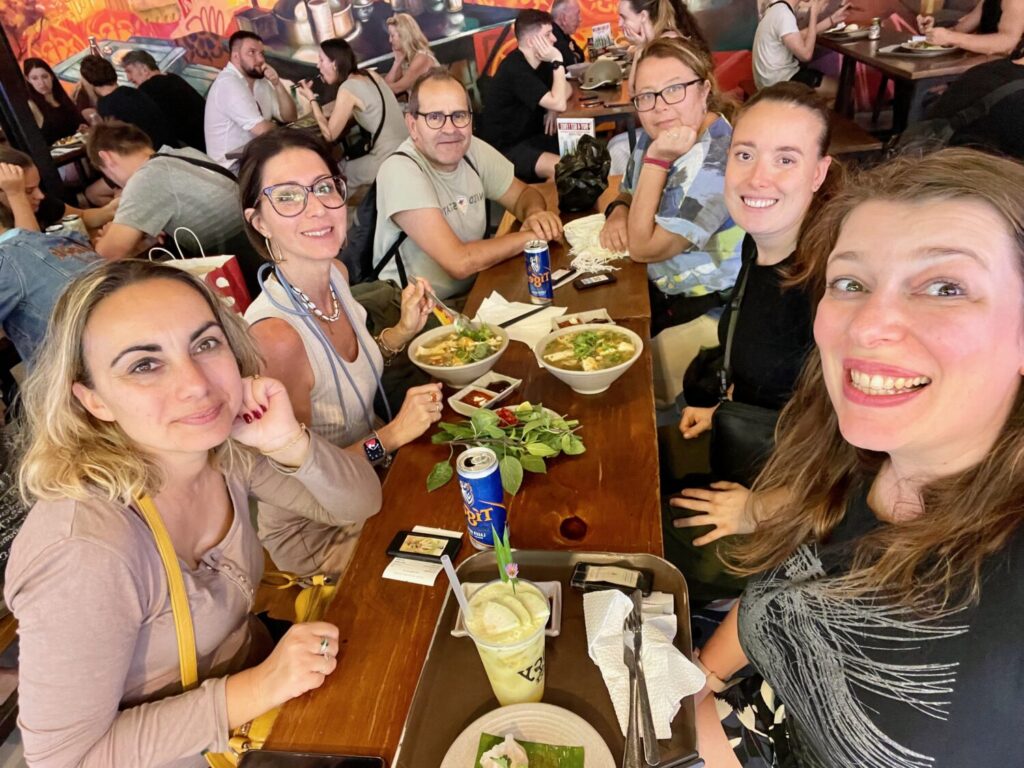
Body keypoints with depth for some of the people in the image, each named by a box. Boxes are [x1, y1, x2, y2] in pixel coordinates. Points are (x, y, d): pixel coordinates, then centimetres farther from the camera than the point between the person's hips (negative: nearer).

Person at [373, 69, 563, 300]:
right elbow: (459, 263, -27)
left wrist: (535, 213, -12)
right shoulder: (400, 170, -21)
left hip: (473, 291, 8)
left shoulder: (474, 149, -2)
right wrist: (533, 234, -17)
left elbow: (522, 194, 13)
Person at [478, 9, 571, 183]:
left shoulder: (538, 61, 5)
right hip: (503, 148, -9)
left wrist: (553, 110, -9)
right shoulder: (515, 69, -23)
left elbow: (567, 89, 12)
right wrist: (557, 61, -20)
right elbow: (559, 104, -26)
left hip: (530, 137, 9)